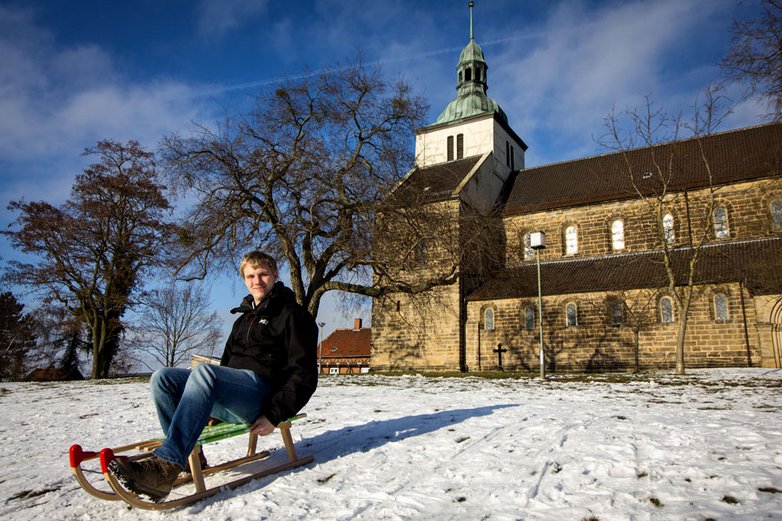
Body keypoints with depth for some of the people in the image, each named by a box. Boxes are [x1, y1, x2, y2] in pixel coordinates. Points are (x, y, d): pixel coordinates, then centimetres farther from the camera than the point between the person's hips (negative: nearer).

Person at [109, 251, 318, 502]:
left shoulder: (292, 314, 1)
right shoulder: (243, 319, 27)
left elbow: (304, 374, -7)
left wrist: (275, 415, -14)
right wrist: (211, 408, 15)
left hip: (262, 390, -8)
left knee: (203, 372, -33)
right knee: (162, 377, -9)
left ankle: (165, 467, -40)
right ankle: (187, 457, -12)